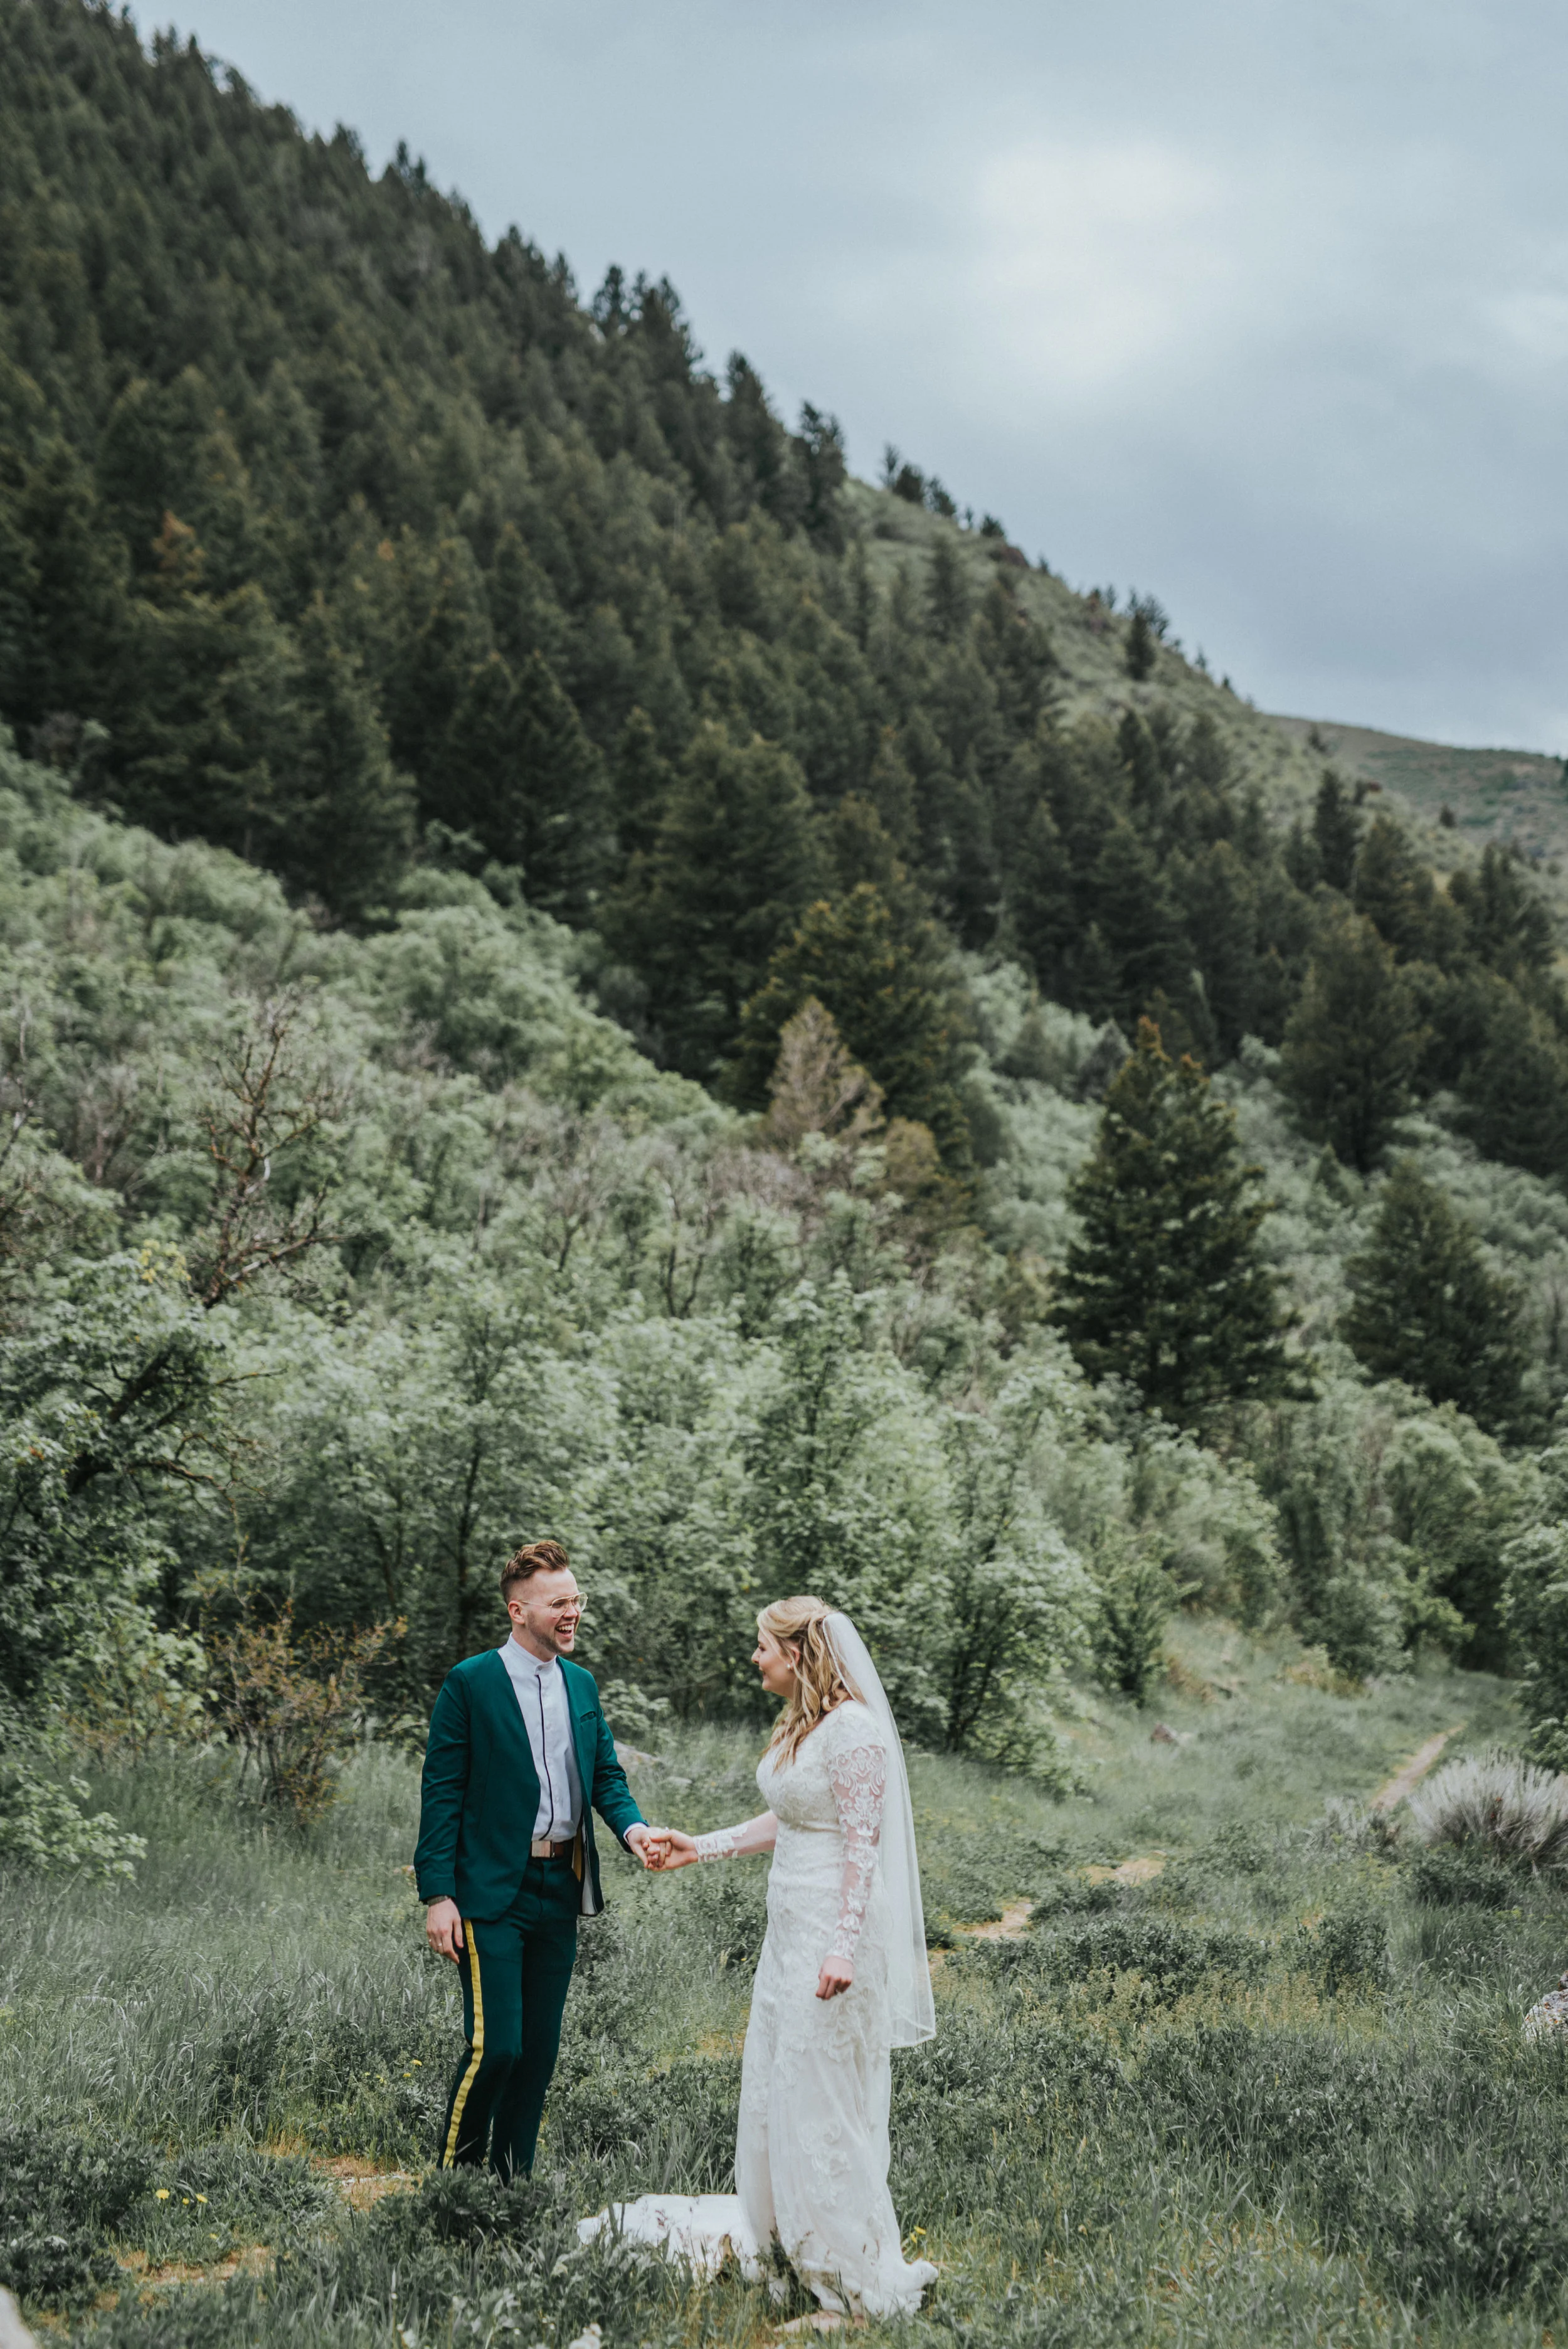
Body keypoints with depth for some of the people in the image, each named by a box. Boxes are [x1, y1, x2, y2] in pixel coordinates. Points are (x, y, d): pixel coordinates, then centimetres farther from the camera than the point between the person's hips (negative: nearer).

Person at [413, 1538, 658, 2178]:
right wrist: (438, 1894, -12)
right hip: (493, 1891, -6)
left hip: (561, 1887, 6)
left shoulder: (582, 1684, 11)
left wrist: (631, 1826, -7)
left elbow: (606, 1775, 15)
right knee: (495, 2045, -10)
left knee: (540, 2047, 10)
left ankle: (511, 2181, 21)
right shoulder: (470, 1683, -7)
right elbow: (442, 1791, -7)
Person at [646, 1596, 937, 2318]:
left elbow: (862, 1845, -21)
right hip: (791, 1926, 10)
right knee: (774, 2076, 16)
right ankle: (777, 2234, 30)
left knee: (823, 2090, -2)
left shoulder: (853, 1731, -19)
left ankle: (856, 2265, 10)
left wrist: (844, 1948, -24)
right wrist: (702, 1847, 22)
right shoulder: (797, 1725, 11)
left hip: (835, 1925, -10)